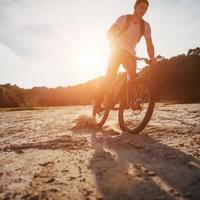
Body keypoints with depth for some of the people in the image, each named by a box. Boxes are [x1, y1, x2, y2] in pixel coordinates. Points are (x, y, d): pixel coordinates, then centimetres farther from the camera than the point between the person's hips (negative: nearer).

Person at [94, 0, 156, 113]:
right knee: (110, 76, -14)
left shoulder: (146, 26, -3)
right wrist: (114, 48, -31)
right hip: (118, 51, -3)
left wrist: (152, 58, -26)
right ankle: (98, 103, -9)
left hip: (130, 54, 3)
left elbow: (149, 44, -10)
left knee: (133, 76, -17)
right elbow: (110, 34, -16)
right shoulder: (124, 19, -11)